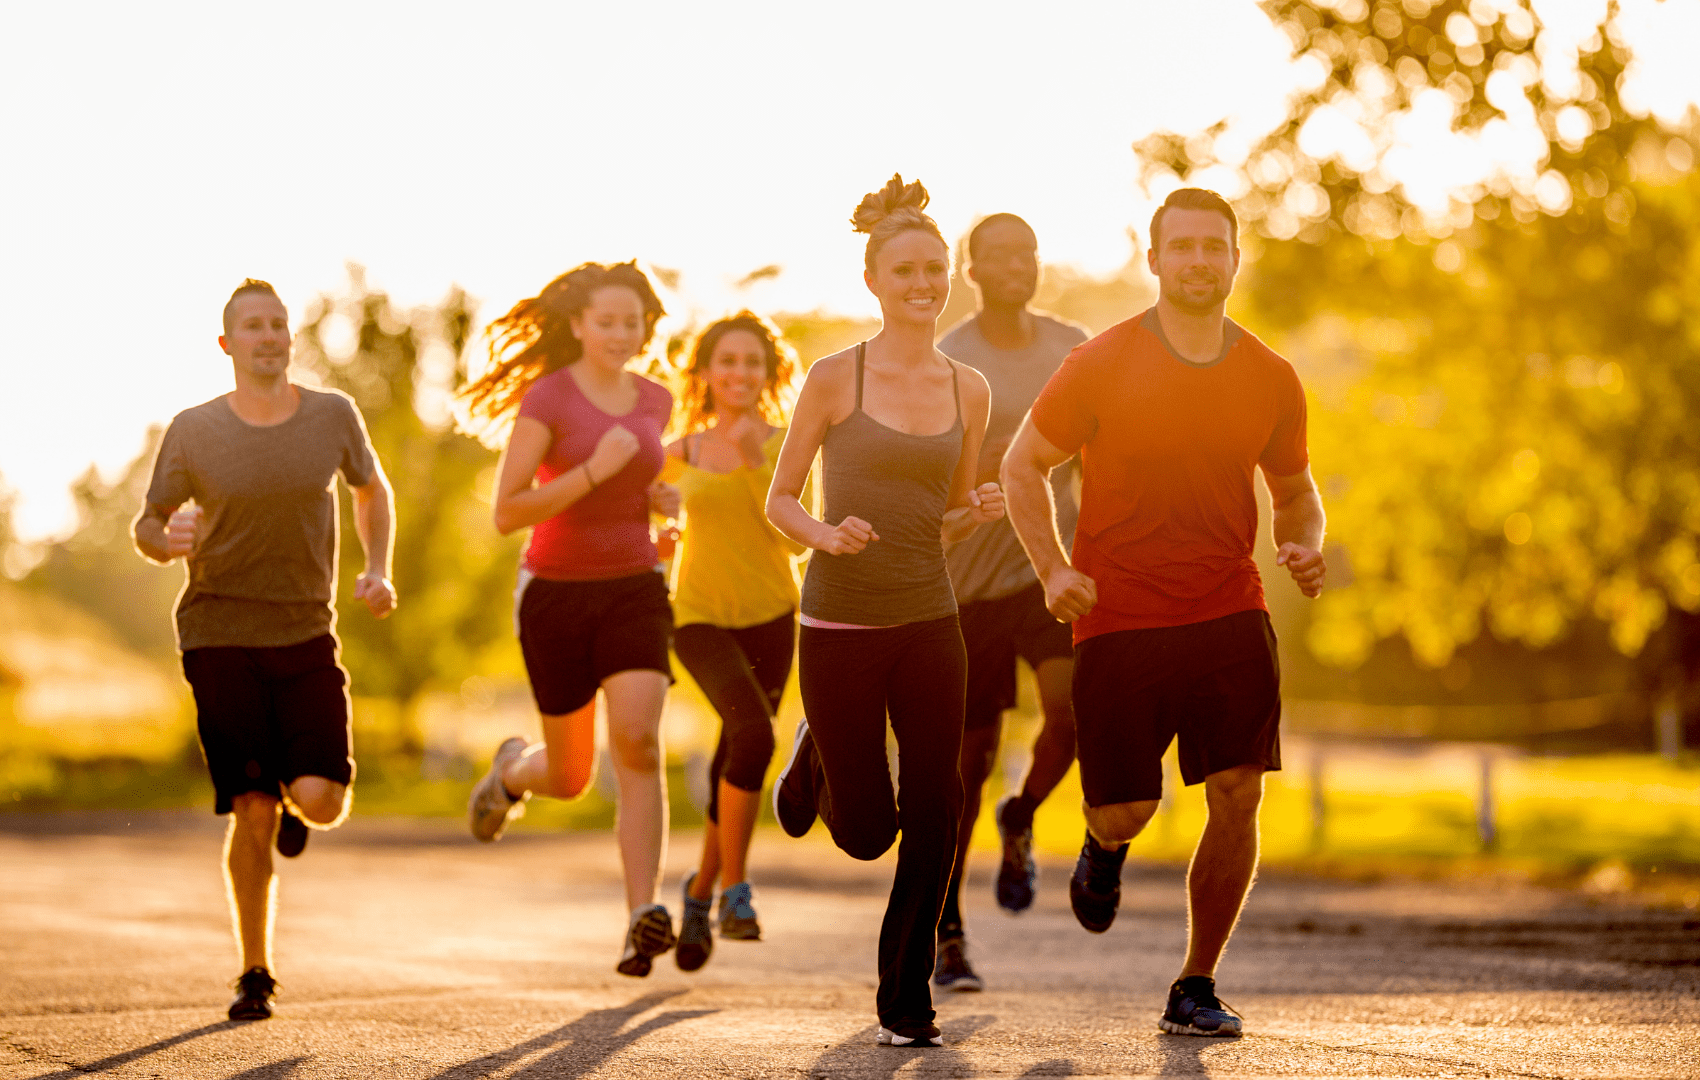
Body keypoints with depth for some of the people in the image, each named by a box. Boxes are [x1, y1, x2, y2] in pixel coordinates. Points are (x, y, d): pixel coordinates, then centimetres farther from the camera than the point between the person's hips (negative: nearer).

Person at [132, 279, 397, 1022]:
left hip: (307, 633, 1)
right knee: (252, 811, -7)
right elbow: (146, 527, 6)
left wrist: (378, 570, 5)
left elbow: (371, 489, 21)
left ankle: (295, 800, 27)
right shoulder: (193, 431, -2)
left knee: (321, 801, -14)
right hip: (219, 634, -1)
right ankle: (255, 975, 9)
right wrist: (168, 541, -18)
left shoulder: (332, 416, 3)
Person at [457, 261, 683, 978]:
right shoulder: (545, 399, -11)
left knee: (637, 740, -22)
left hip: (633, 591, 3)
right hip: (557, 593, -2)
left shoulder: (655, 400, 6)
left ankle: (643, 918, -26)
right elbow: (507, 515, -16)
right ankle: (515, 769, 47)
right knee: (570, 777, 9)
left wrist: (657, 498, 4)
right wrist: (594, 471, -25)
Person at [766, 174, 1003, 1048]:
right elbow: (779, 500, 1)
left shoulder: (968, 390, 7)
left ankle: (906, 999, 11)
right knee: (866, 834, 4)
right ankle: (815, 758, 38)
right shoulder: (836, 377, -5)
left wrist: (982, 512, -6)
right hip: (841, 626, -3)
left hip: (929, 623, 3)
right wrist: (827, 536, -20)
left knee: (932, 821, -3)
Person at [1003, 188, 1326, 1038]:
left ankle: (1196, 990, 6)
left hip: (1229, 616, 2)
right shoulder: (1100, 365, -6)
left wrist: (1303, 546, -6)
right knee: (1123, 812, -1)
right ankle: (1106, 846, 40)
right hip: (1118, 618, -2)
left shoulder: (1271, 380, 3)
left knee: (1238, 795, -9)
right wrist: (1052, 570, -10)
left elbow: (1295, 492, 17)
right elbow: (1023, 466, 3)